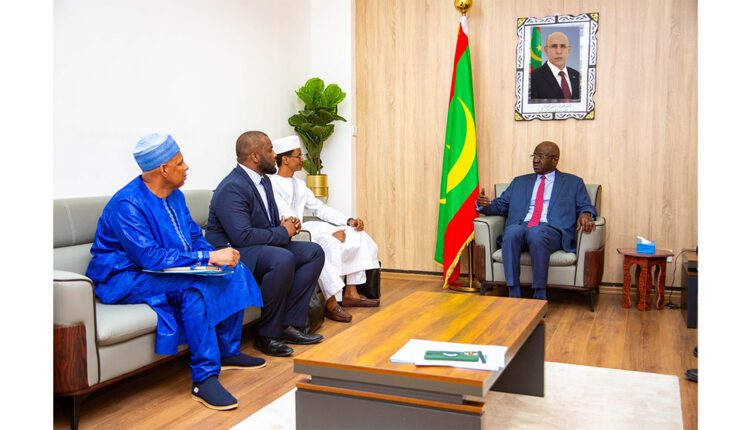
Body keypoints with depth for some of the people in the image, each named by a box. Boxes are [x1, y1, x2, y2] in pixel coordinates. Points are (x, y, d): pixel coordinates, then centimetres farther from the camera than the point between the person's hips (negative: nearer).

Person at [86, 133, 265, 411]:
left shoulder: (175, 196, 4)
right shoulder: (127, 204, -22)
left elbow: (195, 237, 10)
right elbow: (149, 257, -29)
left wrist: (214, 255, -13)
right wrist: (208, 257, -31)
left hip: (165, 270, 9)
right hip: (125, 278, -8)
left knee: (234, 271, -5)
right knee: (194, 286, -34)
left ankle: (228, 352, 5)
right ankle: (204, 378, -30)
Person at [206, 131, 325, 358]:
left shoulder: (263, 180, 10)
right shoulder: (232, 189, -20)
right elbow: (242, 236, -29)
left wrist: (286, 224, -3)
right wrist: (283, 232, -17)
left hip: (262, 246, 10)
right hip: (231, 252, -10)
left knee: (314, 252, -3)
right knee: (283, 259, -35)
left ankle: (290, 324, -7)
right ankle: (268, 335, -19)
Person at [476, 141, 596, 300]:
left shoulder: (573, 182, 21)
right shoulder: (519, 181, 28)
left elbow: (585, 206, 14)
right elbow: (500, 205, 22)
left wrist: (586, 214, -12)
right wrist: (483, 204, 0)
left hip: (551, 230, -2)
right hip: (520, 226, 3)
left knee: (536, 234, -39)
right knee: (512, 232, -35)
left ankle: (540, 297, -30)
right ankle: (514, 295, -31)